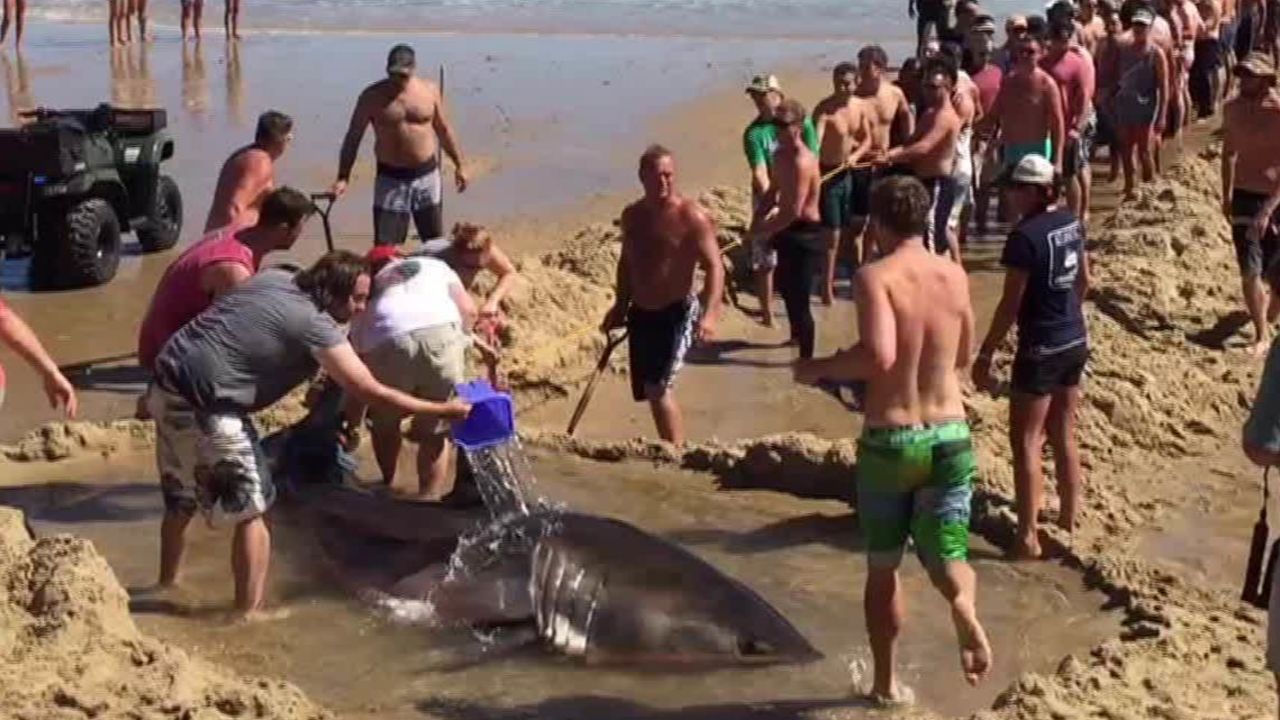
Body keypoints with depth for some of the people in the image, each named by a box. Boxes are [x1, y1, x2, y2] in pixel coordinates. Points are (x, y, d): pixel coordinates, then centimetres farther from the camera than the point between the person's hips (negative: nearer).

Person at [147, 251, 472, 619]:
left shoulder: (275, 278, 8)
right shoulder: (315, 326, -16)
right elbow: (371, 392, -17)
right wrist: (442, 410, -12)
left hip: (169, 381, 9)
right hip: (204, 405, -9)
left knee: (183, 499, 26)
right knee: (251, 509, 2)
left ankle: (168, 584, 42)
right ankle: (248, 612, 4)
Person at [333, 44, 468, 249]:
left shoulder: (430, 90, 0)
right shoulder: (373, 96, -8)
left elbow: (443, 129, 12)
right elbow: (353, 137, -6)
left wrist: (459, 164, 13)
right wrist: (343, 178, -13)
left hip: (427, 175, 2)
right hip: (391, 178, -2)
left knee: (436, 243, 11)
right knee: (385, 248, -3)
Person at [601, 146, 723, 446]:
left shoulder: (691, 217, -14)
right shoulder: (632, 215, 7)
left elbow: (714, 267, -20)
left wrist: (709, 314, -32)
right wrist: (620, 307, 22)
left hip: (677, 313, -7)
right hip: (641, 312, 7)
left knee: (657, 388, -18)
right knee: (652, 390, 11)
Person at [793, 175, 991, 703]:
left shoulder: (875, 277, -13)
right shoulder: (955, 275, 4)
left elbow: (879, 355, -28)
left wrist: (817, 369, -12)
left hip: (888, 441, -3)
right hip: (950, 437, 3)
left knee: (883, 568, 15)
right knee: (946, 556, 9)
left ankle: (886, 682, 25)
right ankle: (964, 605, -26)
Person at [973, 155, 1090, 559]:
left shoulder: (1025, 236, -20)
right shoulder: (1070, 222, 4)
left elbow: (1010, 305, -19)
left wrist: (985, 355, -12)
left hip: (1041, 349, -8)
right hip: (1076, 342, 8)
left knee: (1026, 443, 0)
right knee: (1064, 436, 19)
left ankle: (1028, 538, 2)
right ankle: (1068, 521, 30)